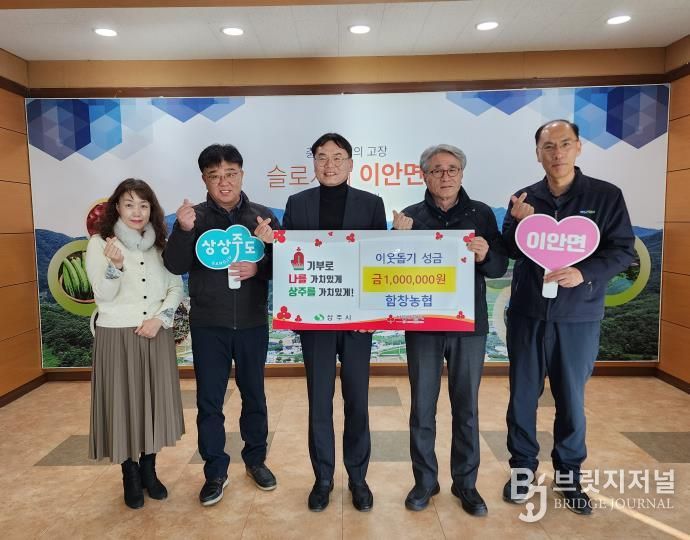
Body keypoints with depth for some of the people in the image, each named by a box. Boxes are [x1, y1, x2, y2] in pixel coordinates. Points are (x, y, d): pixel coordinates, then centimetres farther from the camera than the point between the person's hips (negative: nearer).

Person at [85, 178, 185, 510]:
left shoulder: (161, 244, 7)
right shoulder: (99, 243, -3)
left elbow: (176, 287, 6)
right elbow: (103, 296, -8)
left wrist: (160, 318, -9)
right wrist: (116, 265, -26)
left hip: (156, 335, 3)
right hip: (116, 336, -3)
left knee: (154, 401, 8)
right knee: (124, 403, 3)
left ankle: (149, 470, 26)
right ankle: (130, 476, 22)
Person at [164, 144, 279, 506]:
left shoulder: (263, 215, 0)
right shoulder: (194, 217, 0)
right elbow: (175, 266, -10)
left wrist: (260, 268, -19)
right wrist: (183, 230, -25)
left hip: (253, 323, 1)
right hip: (208, 325, 0)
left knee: (254, 395, 14)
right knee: (209, 401, 7)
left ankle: (256, 460, 33)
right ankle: (215, 472, 24)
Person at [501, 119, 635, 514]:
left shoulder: (606, 196, -1)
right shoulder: (523, 199, 4)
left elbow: (624, 250, -3)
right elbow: (507, 253, 4)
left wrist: (584, 273, -19)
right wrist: (519, 224, -15)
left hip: (579, 316, -1)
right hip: (527, 314, 2)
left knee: (572, 398, 11)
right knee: (523, 394, 10)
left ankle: (569, 473, 31)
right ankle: (523, 466, 28)